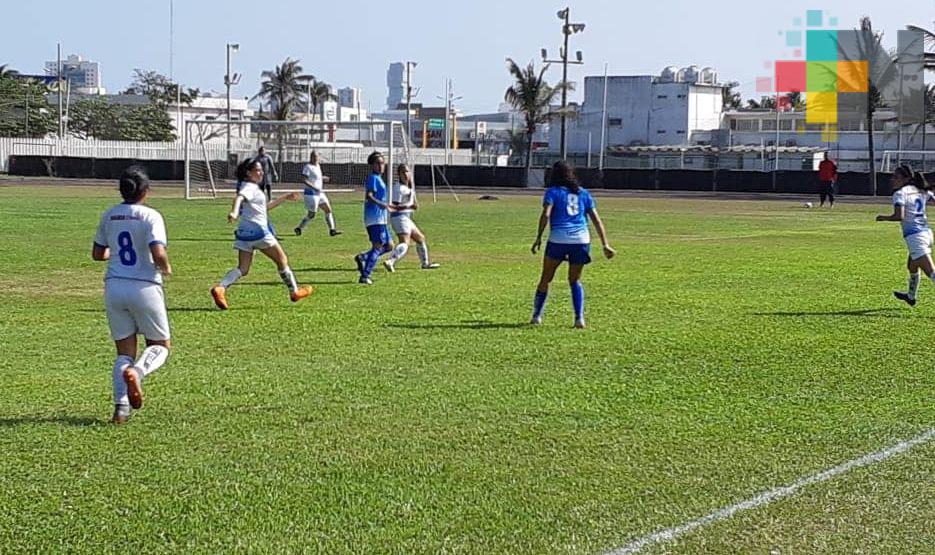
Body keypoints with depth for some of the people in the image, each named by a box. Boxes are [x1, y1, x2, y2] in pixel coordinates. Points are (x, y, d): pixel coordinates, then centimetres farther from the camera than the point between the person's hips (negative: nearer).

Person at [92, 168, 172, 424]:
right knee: (160, 345, 13)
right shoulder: (150, 216, -8)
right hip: (144, 287, -4)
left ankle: (121, 406, -6)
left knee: (124, 351, 11)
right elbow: (158, 254, -20)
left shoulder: (109, 216, 8)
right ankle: (137, 371, -19)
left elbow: (97, 254, 17)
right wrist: (166, 268, 1)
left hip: (114, 287, 4)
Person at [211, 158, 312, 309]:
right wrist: (235, 212, -51)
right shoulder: (249, 187, -9)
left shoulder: (252, 187, 21)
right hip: (257, 230, -9)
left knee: (243, 269, 1)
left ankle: (220, 288, -22)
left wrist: (285, 198, 33)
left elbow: (265, 207, 32)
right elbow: (239, 198, -31)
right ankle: (294, 291, 21)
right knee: (282, 260, 9)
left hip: (244, 234, 9)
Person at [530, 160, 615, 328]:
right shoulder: (583, 193, 18)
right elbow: (597, 220, 14)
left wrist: (538, 238, -9)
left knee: (545, 278, 12)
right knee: (575, 280, 17)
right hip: (582, 239, 3)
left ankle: (537, 315, 15)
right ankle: (579, 318, 3)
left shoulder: (553, 192, 7)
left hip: (558, 239, -3)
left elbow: (546, 214, -9)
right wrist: (605, 245, 14)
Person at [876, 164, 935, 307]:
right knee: (912, 266, 30)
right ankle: (911, 297, 48)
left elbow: (899, 216, -22)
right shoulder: (921, 191, 12)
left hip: (914, 236, -9)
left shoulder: (900, 193, -10)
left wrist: (884, 217, -7)